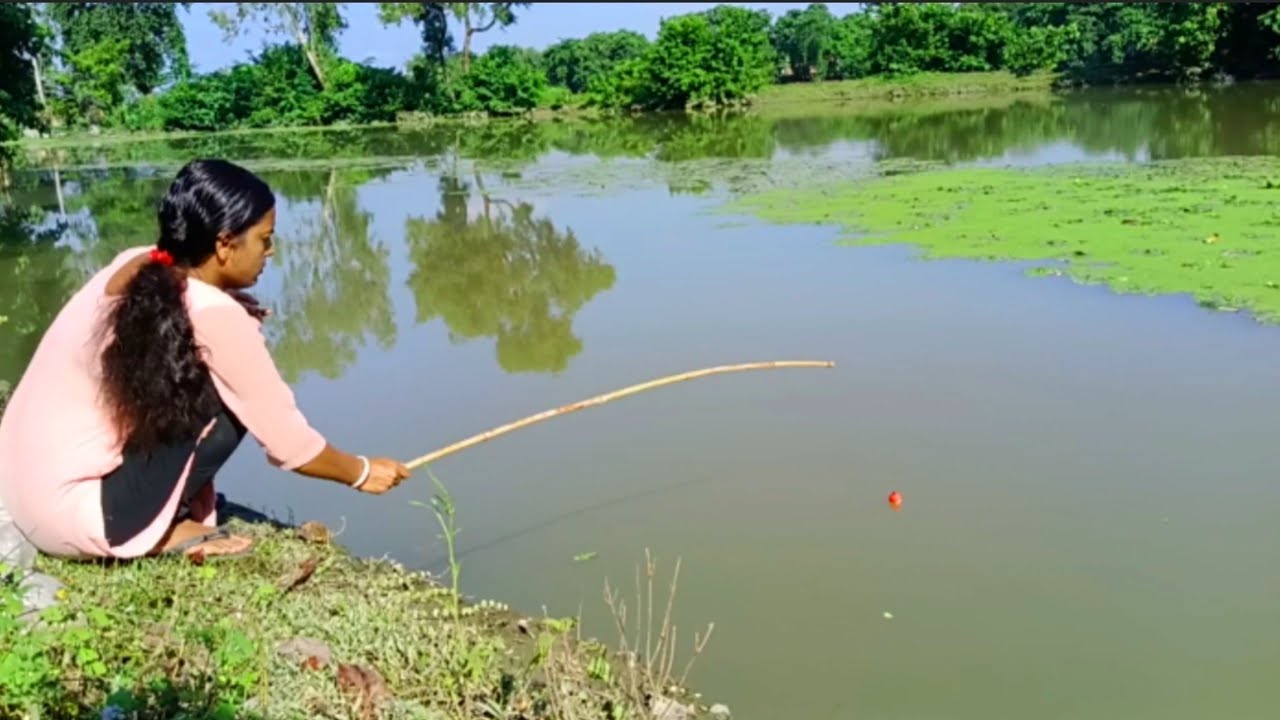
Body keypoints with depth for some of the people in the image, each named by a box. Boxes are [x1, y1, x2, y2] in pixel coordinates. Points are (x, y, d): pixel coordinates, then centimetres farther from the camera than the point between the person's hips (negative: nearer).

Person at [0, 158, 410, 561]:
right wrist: (362, 473, 4)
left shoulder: (136, 267, 0)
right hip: (71, 513, -8)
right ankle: (160, 533, -2)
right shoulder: (212, 314, -21)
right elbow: (287, 444, -13)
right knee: (228, 399, -12)